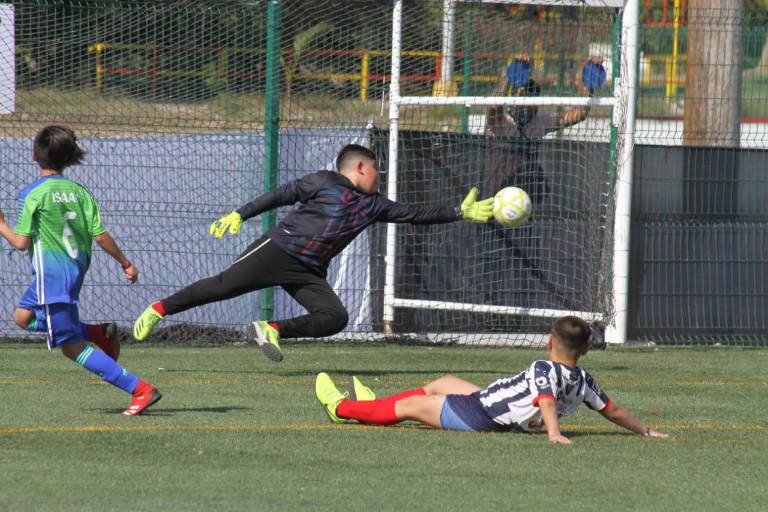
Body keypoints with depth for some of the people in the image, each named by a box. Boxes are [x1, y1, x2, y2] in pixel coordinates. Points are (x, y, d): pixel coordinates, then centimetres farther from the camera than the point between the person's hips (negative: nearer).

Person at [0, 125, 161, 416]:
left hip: (52, 277, -8)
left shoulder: (33, 195, -12)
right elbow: (100, 235, 0)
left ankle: (140, 390, -13)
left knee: (72, 347, -5)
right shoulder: (79, 191, 3)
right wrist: (125, 262, 12)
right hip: (76, 270, 8)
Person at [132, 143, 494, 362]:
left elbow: (414, 214, 16)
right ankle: (160, 309, -4)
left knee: (335, 318, -15)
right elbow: (282, 195, 1)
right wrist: (240, 214, -3)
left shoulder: (373, 206, 16)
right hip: (278, 250, -6)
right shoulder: (324, 183, 0)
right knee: (226, 285, -16)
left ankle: (272, 330, -5)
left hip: (309, 273, 6)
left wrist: (460, 213, 12)